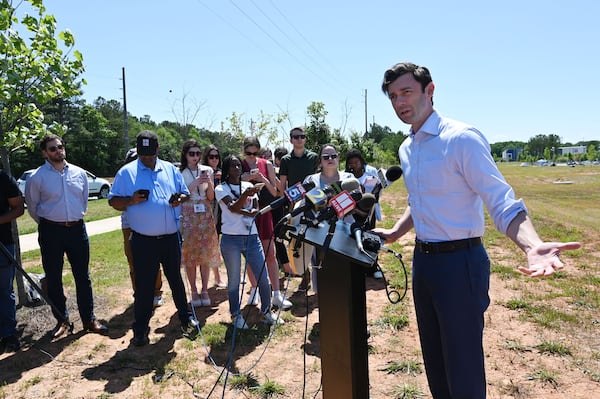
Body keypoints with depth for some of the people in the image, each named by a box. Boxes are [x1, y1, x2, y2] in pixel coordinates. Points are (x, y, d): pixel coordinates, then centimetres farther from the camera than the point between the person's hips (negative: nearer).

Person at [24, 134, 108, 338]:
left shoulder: (80, 173, 3)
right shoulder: (37, 177, -6)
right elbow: (32, 206, 6)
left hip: (77, 229, 2)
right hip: (51, 232, -2)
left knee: (83, 276, 7)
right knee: (53, 279, 8)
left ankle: (89, 319, 18)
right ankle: (62, 320, 24)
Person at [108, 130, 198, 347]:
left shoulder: (170, 169, 8)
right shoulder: (126, 172, -1)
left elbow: (185, 193, 14)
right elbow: (113, 201, 0)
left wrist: (180, 199, -9)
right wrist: (131, 201, -20)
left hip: (171, 237, 3)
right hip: (143, 240, -3)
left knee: (175, 278, 17)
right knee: (143, 285, 5)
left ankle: (186, 317, 32)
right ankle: (140, 329, 19)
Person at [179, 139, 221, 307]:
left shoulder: (207, 170, 6)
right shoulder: (179, 172, -1)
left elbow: (211, 197, 7)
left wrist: (209, 183, -11)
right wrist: (194, 184, -16)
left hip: (205, 215, 2)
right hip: (187, 216, -2)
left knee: (206, 253, 2)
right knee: (189, 254, 0)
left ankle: (204, 290, 12)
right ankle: (194, 292, 12)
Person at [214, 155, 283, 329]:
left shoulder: (248, 186, 12)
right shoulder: (221, 189, 0)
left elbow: (256, 210, 2)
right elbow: (232, 207, -17)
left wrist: (240, 210, -17)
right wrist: (246, 195, -34)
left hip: (252, 237, 3)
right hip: (231, 239, -3)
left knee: (263, 278, 4)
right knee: (234, 280, 5)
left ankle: (266, 311, 23)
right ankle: (236, 315, 22)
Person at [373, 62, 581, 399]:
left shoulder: (462, 138, -16)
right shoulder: (406, 149, 9)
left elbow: (503, 204, -22)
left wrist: (532, 245, -38)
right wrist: (395, 233, 14)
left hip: (459, 261, -8)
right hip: (423, 259, 8)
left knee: (463, 367, 4)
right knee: (434, 358, 22)